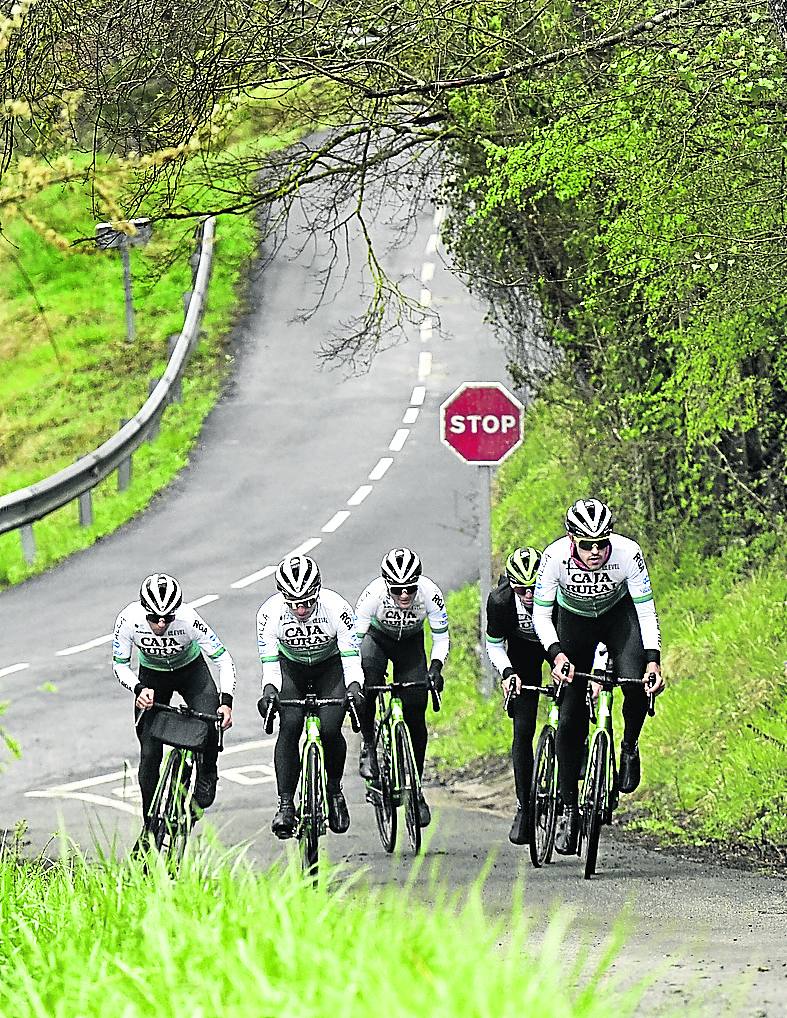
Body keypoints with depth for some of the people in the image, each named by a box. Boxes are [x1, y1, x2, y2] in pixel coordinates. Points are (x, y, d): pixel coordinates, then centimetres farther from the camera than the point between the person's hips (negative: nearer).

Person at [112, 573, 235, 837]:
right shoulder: (129, 620, -30)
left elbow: (222, 658, -25)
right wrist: (139, 689, -34)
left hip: (191, 671, -1)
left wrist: (226, 702, -36)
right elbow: (120, 665, -16)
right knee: (149, 753, -8)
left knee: (211, 723, -28)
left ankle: (206, 775, 3)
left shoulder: (189, 620, -35)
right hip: (152, 677, 1)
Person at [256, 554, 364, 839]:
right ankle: (285, 805, -20)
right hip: (291, 666, 1)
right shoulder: (270, 612, -28)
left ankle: (335, 791, 7)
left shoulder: (336, 607, -31)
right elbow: (269, 661, -23)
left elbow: (351, 656, -29)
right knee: (289, 727, -22)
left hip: (330, 666, -1)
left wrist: (354, 687, -47)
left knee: (330, 730, -20)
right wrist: (269, 689, -43)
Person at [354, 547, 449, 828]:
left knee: (415, 715, -7)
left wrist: (435, 668, -37)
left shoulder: (429, 593, -31)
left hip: (411, 644, 1)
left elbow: (441, 639, -20)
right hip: (377, 638, -1)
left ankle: (416, 788, 7)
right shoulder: (374, 594, -35)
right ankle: (368, 744, -13)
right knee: (368, 682, -35)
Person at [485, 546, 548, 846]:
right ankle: (524, 807, 0)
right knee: (523, 730, -8)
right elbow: (494, 645, -14)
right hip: (522, 652, 0)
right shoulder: (500, 600, -32)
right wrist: (507, 671, -33)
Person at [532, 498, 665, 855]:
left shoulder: (628, 553, -31)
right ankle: (569, 809, 3)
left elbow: (646, 612, -24)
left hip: (619, 614, 0)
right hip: (574, 620, 0)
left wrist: (653, 661, -37)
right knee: (570, 719, -7)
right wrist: (556, 654, -39)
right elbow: (541, 614, -22)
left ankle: (629, 748, 1)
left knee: (638, 684, -29)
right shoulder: (555, 557, -31)